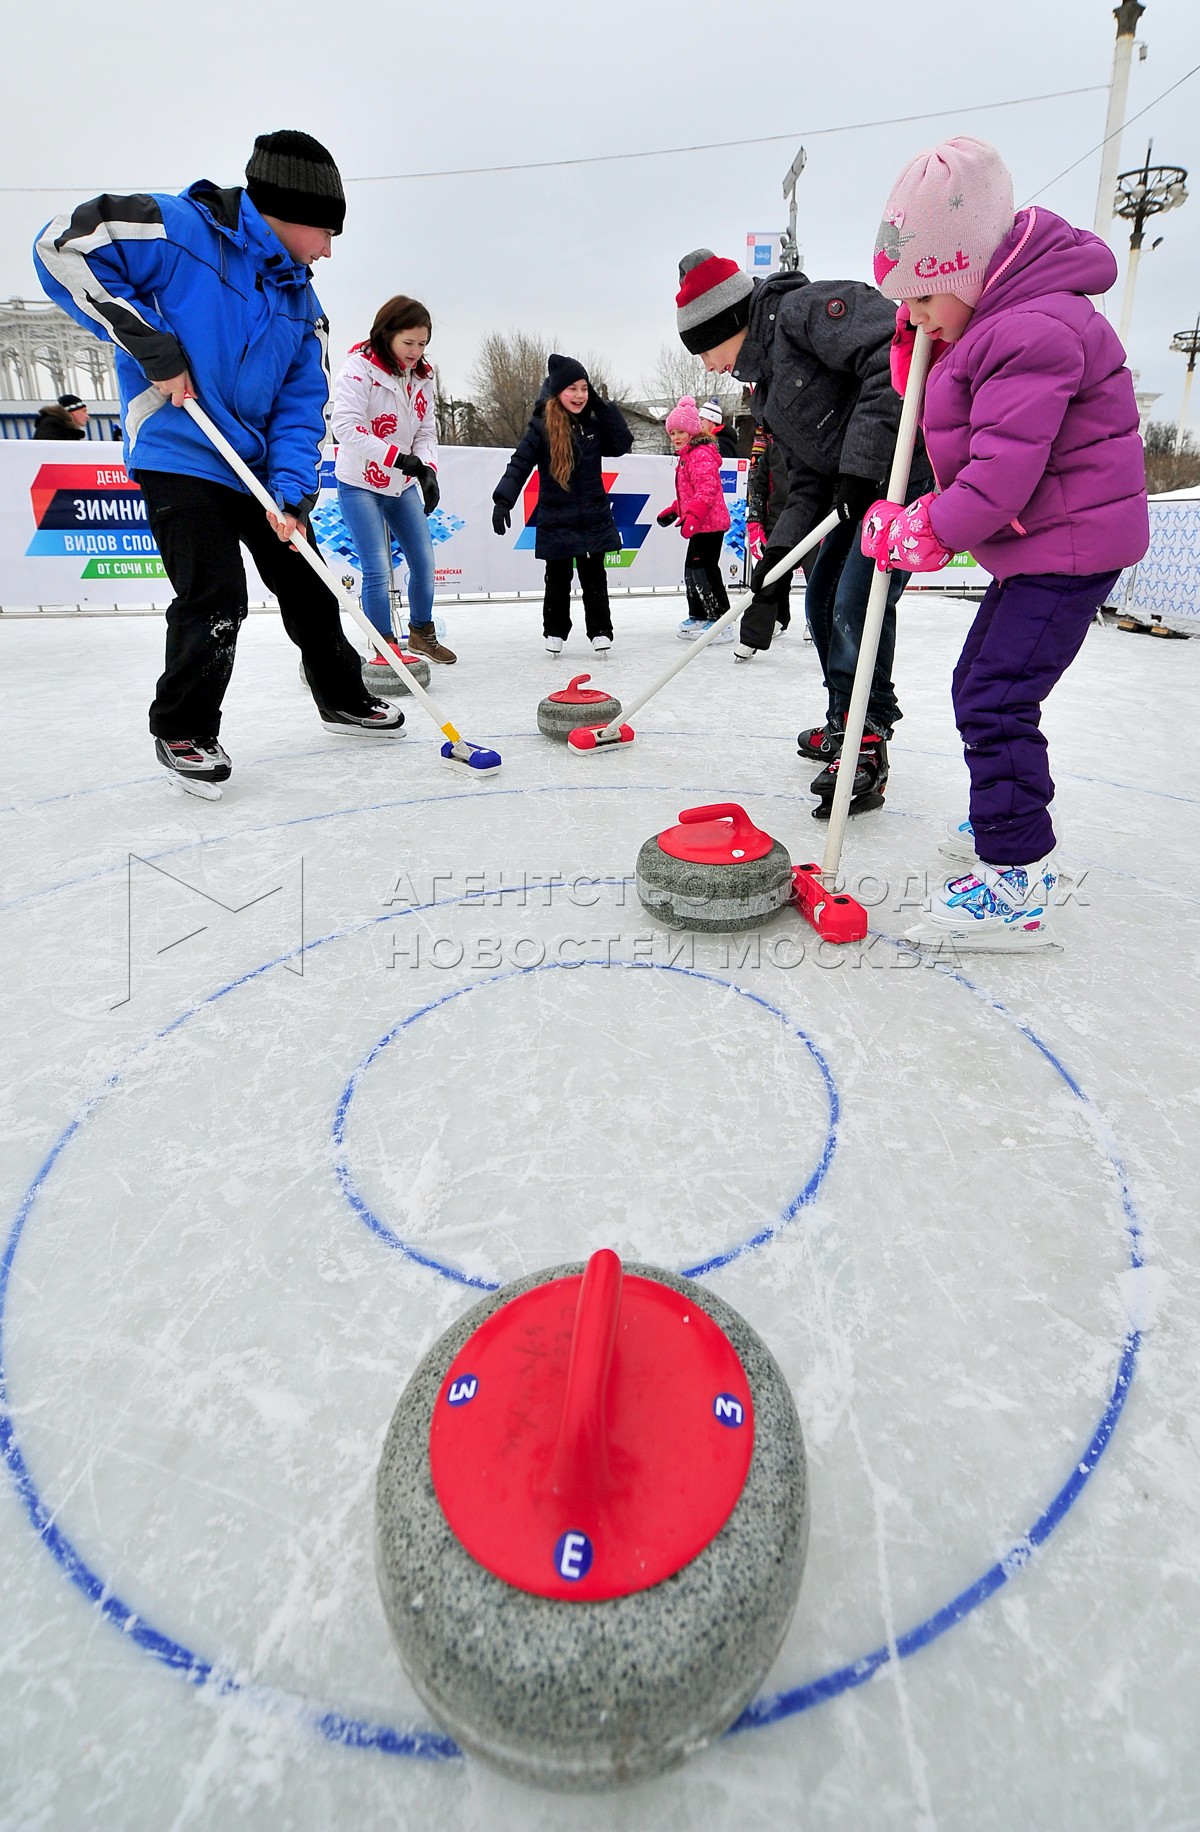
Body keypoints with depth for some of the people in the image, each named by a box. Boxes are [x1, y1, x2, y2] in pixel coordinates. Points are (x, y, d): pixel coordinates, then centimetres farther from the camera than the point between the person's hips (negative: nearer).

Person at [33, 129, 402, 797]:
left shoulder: (301, 302, 9)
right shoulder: (181, 229, -11)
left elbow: (302, 405, 4)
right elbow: (63, 246, -13)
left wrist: (292, 492, -10)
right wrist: (147, 343, -19)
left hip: (262, 466, 7)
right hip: (182, 460, -7)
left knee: (309, 587, 10)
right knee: (215, 599, -15)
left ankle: (344, 697, 29)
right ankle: (184, 730, 5)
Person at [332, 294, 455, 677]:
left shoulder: (422, 377, 4)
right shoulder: (359, 367, -16)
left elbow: (426, 432, 5)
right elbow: (345, 427, -27)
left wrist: (427, 470, -16)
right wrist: (400, 458, -34)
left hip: (403, 486, 7)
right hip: (359, 484, -6)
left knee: (424, 562, 8)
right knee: (378, 570, -11)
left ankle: (422, 632, 28)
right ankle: (386, 647, 2)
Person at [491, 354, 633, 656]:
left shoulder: (594, 424, 6)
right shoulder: (541, 426, -8)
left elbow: (622, 444, 0)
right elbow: (519, 465, -12)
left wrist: (601, 406, -5)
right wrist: (503, 500, -24)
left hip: (594, 519, 3)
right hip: (556, 522, -3)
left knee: (594, 578, 6)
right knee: (558, 579, 8)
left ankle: (600, 631, 14)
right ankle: (555, 632, 22)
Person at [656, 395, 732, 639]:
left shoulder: (702, 455, -13)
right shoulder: (686, 457, 19)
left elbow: (707, 489, -25)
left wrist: (692, 515, -34)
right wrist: (673, 510, 26)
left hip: (710, 524, -11)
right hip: (700, 524, 11)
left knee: (704, 570, -12)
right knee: (692, 569, 14)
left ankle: (720, 619, -9)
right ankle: (698, 616, 23)